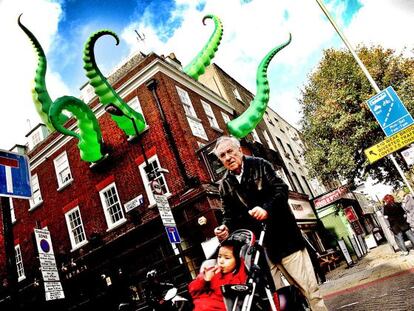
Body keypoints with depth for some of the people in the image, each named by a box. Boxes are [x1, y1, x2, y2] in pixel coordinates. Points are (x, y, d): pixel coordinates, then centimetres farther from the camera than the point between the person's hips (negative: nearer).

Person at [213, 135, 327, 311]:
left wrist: (266, 208, -27)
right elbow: (229, 215, 8)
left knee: (308, 286, 2)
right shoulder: (224, 185, 8)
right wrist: (226, 228, -14)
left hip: (282, 236, -2)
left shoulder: (259, 165, 0)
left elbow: (281, 189, -9)